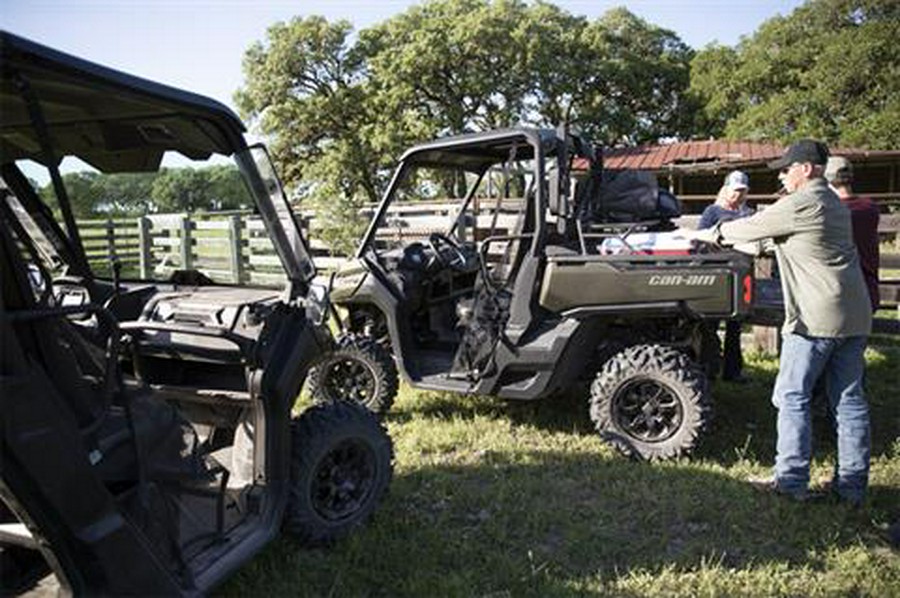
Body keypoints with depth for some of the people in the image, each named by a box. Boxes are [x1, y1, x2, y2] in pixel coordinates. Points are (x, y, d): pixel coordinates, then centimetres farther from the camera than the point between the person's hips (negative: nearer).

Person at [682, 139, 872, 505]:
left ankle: (792, 481, 4)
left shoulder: (801, 204, -11)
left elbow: (751, 228, -4)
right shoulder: (834, 203, 18)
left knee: (792, 397, 0)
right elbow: (770, 235, 25)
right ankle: (852, 485, 17)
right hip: (855, 316, 9)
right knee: (849, 400, 10)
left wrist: (707, 235, 13)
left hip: (817, 317, -9)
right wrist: (724, 238, 26)